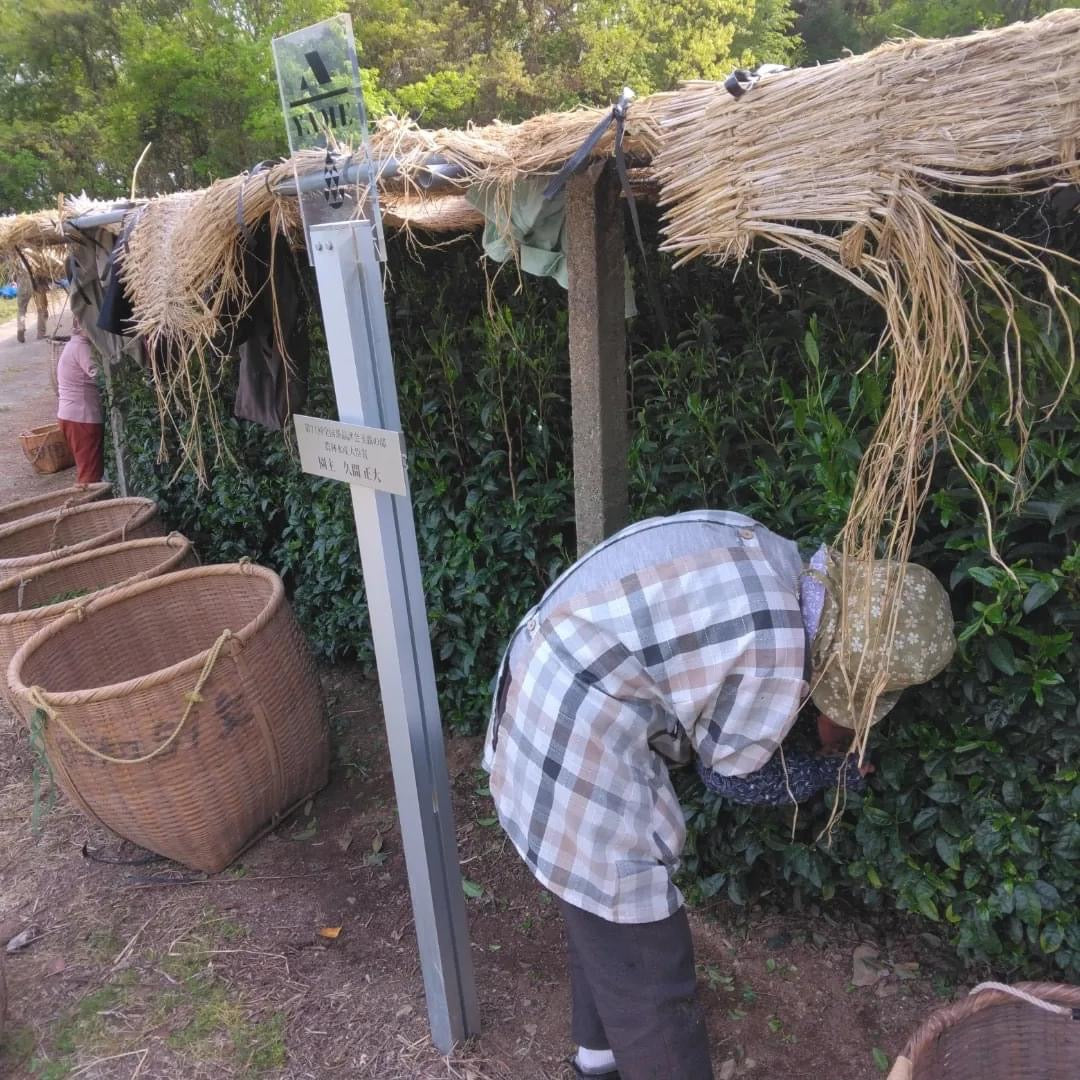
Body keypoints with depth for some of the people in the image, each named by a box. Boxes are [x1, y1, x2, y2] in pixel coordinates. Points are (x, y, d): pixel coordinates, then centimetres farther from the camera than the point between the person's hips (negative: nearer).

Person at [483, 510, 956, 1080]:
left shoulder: (763, 552, 1)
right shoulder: (772, 660, -24)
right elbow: (734, 774, -4)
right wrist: (836, 770, 14)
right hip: (578, 766, -10)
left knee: (600, 914, 28)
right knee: (644, 970, 7)